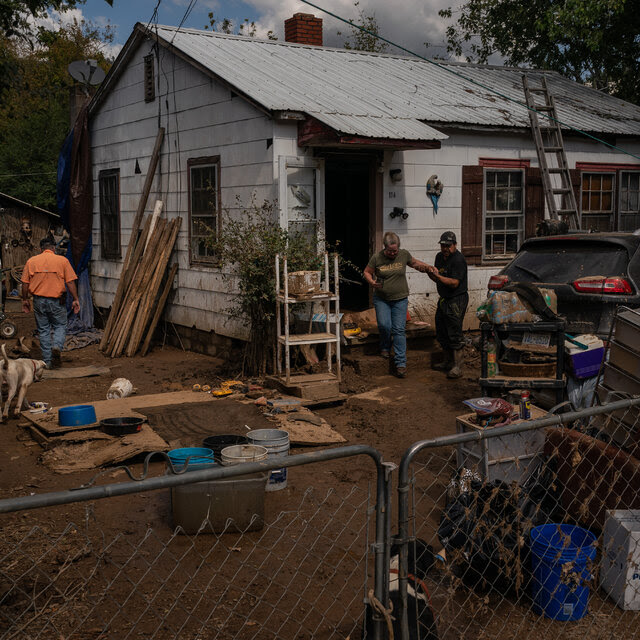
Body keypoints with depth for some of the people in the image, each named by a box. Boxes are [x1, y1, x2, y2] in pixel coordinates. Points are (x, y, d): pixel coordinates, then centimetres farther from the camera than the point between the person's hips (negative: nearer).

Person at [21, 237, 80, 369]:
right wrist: (75, 299, -1)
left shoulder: (31, 261, 3)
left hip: (39, 301, 2)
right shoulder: (62, 260, -3)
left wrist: (25, 300, 14)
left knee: (43, 330, 10)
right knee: (60, 326, 14)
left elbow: (25, 283, 4)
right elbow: (70, 282, -6)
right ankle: (57, 346, -15)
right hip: (57, 301, -2)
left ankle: (48, 361, 12)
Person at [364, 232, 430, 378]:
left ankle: (400, 363, -3)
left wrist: (426, 266, 0)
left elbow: (414, 262, 17)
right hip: (381, 299, 0)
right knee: (384, 325, -13)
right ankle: (385, 347, 22)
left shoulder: (404, 254, -2)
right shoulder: (377, 257, -7)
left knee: (399, 330, -5)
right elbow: (367, 272, 6)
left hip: (400, 299, 0)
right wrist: (372, 282, -13)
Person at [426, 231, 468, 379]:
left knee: (454, 334, -9)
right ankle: (448, 362, 27)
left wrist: (437, 276, -28)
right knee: (441, 333, 14)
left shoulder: (458, 260, -16)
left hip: (456, 301, -9)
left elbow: (454, 283, -21)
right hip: (444, 300, 9)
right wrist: (430, 273, -5)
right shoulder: (439, 257, 11)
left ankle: (457, 367, -4)